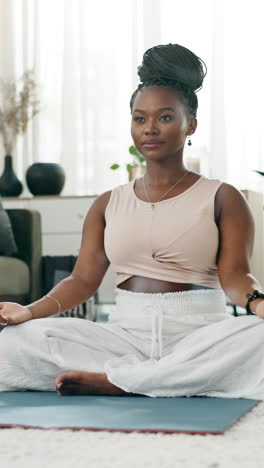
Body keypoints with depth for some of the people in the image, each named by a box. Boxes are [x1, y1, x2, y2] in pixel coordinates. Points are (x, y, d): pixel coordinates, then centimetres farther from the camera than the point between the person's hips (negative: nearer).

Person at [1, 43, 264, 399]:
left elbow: (234, 275, -4)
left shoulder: (222, 198, 8)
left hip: (198, 334, -2)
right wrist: (31, 310, -11)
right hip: (126, 333, 2)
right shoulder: (108, 204, 17)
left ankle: (114, 380, -27)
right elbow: (84, 279, 8)